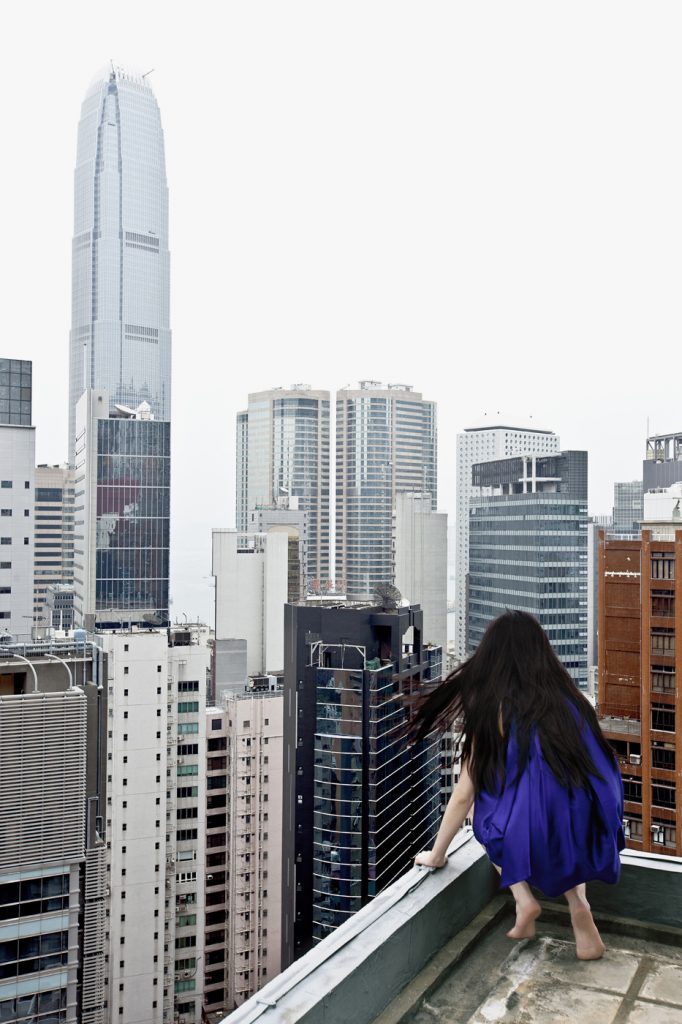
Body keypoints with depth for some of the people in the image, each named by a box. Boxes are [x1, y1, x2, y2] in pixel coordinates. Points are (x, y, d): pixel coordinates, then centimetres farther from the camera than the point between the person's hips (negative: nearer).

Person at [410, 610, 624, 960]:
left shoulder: (493, 708, 0)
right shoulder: (568, 696, 10)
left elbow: (464, 794, 6)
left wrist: (436, 855, 23)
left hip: (540, 843, -4)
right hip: (592, 836, 4)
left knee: (486, 807, 26)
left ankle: (523, 899, 9)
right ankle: (578, 906, 16)